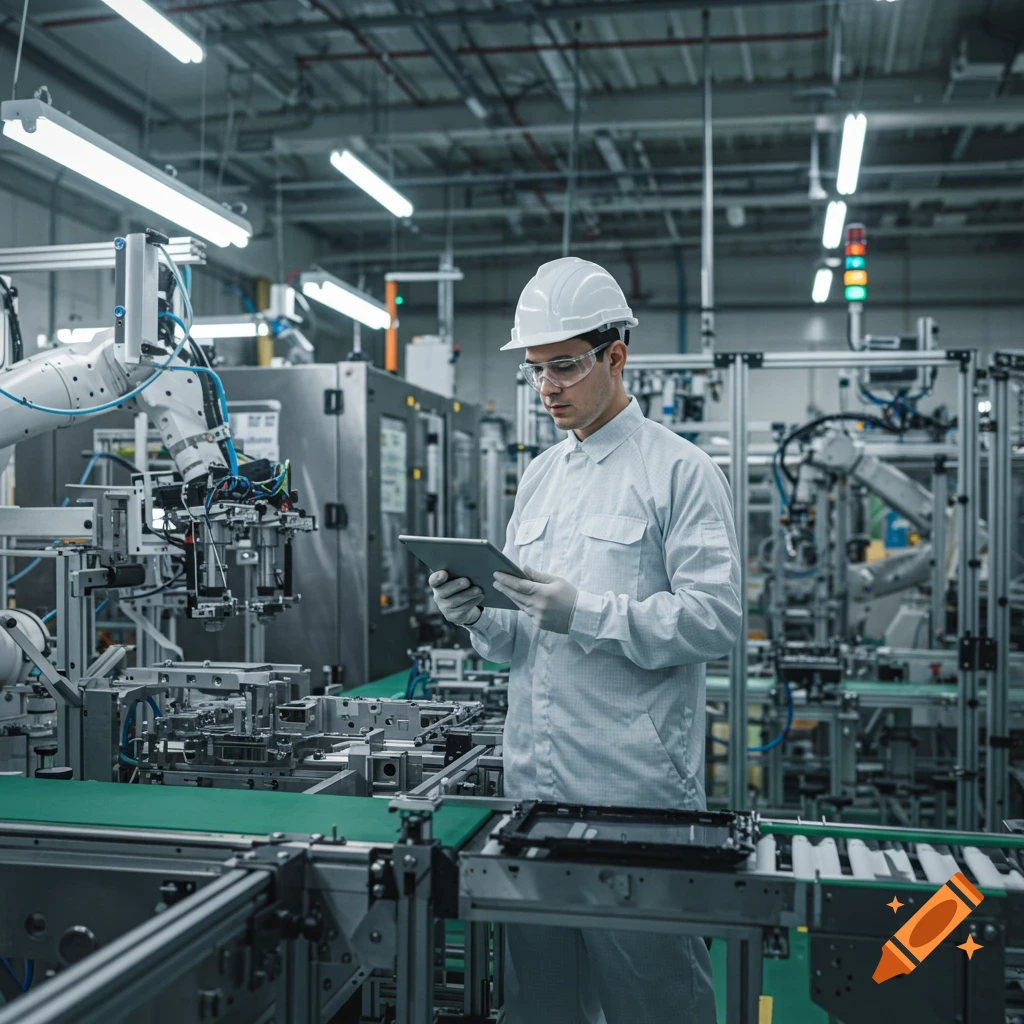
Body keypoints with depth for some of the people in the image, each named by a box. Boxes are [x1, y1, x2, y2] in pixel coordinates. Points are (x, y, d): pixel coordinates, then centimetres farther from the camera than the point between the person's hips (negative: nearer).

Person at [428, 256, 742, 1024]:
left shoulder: (680, 470, -5)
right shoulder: (540, 478, 15)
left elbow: (715, 618, -14)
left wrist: (585, 612, -22)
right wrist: (480, 618, -3)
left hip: (636, 788, -6)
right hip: (533, 784, 7)